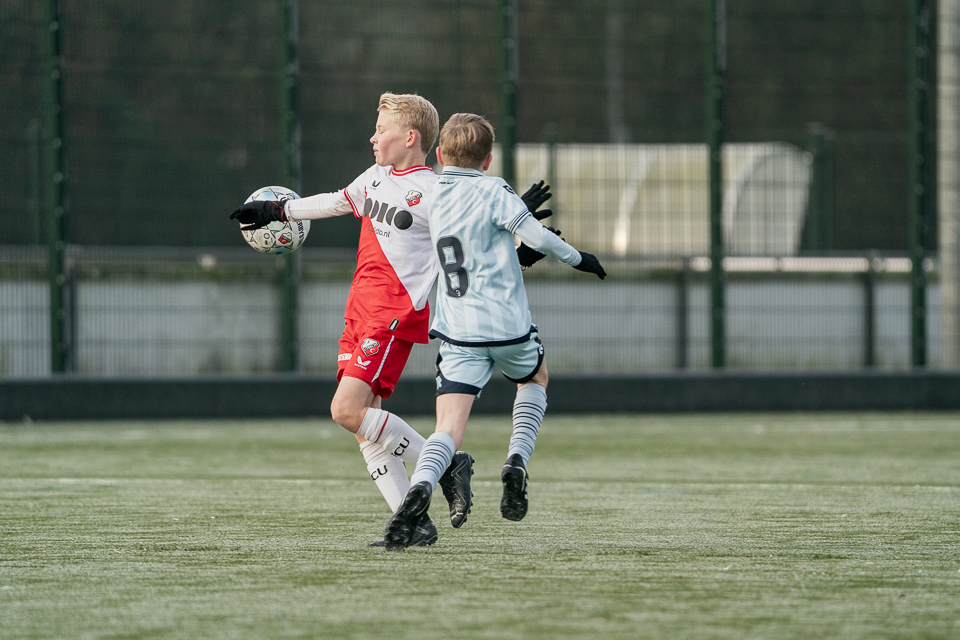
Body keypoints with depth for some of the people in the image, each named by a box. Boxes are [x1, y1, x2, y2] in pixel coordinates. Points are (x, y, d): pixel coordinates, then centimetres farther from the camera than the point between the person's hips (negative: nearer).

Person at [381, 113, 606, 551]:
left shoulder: (432, 198, 9)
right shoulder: (493, 192, -7)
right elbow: (537, 237, -11)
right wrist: (577, 258, 5)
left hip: (458, 333, 2)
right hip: (508, 326, -2)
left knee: (448, 430, -4)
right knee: (535, 379, 30)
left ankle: (420, 487, -35)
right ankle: (516, 461, 8)